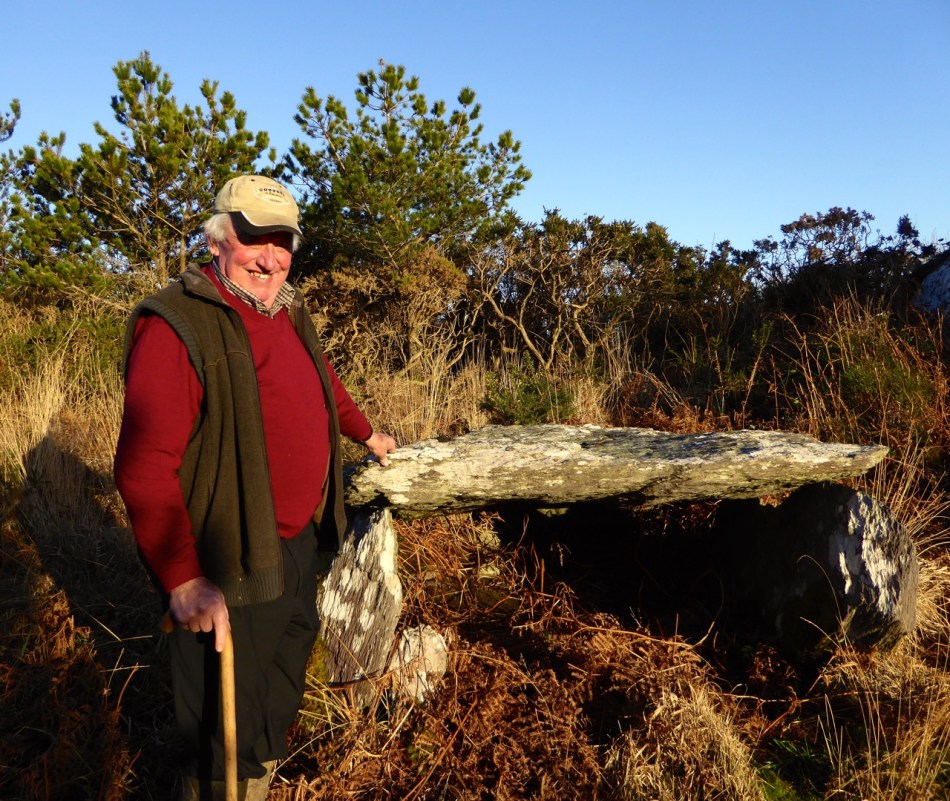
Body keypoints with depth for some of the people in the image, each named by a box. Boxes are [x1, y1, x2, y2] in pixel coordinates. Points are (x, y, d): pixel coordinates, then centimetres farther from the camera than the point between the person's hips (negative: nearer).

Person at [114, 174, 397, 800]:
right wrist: (183, 580, -28)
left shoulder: (291, 313, 6)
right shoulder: (177, 326, -21)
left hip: (301, 546, 9)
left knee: (285, 682, 28)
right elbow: (144, 468, -26)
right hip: (230, 571, -8)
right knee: (226, 733, 7)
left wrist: (366, 434, 37)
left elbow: (323, 384, 27)